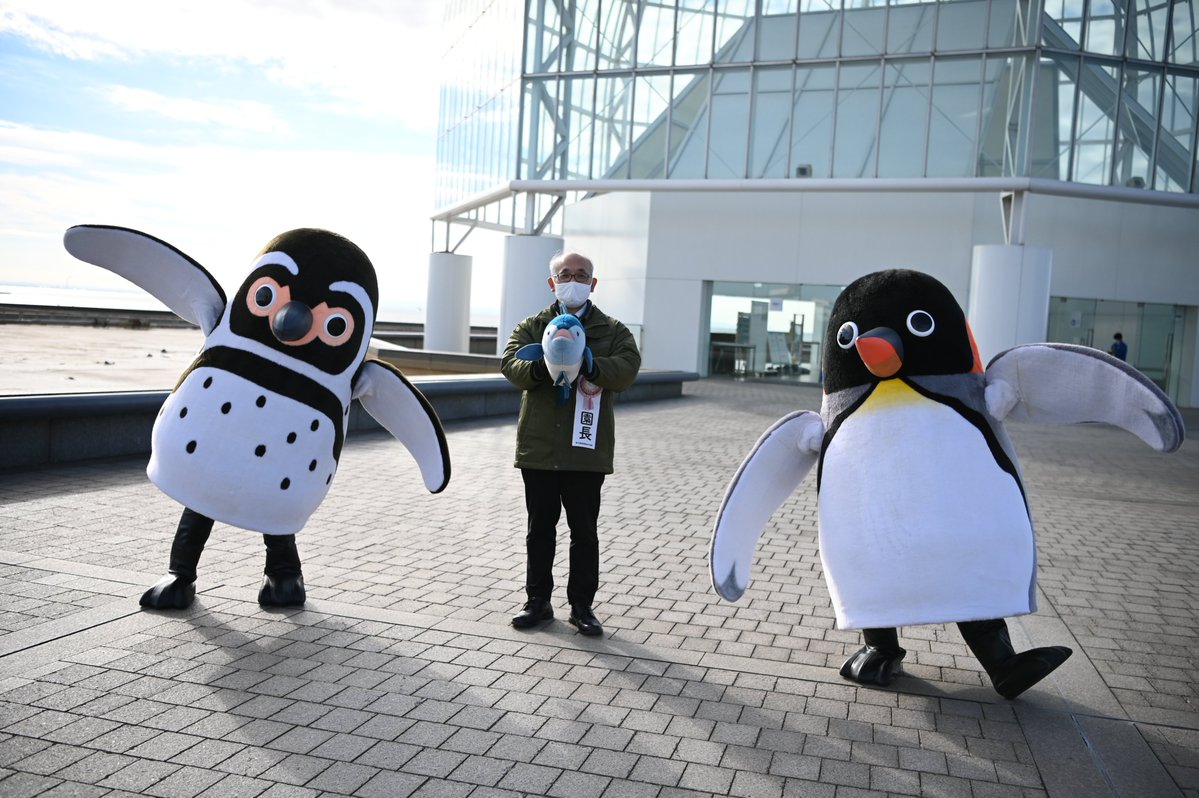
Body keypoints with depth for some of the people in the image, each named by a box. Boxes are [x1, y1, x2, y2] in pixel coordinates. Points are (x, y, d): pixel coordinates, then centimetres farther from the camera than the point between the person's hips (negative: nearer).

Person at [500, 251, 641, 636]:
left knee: (584, 532, 6)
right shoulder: (530, 327, 10)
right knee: (540, 529, 11)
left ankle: (582, 606, 18)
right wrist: (539, 367, -28)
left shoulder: (613, 331, 6)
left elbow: (627, 367, -12)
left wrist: (590, 365, -31)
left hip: (587, 449, -1)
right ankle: (538, 601, 23)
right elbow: (510, 362, -7)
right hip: (538, 447, 1)